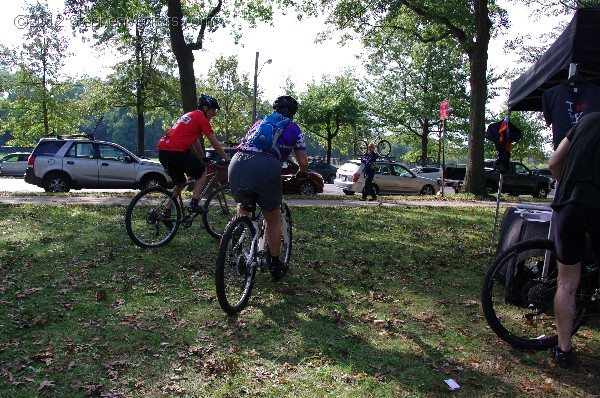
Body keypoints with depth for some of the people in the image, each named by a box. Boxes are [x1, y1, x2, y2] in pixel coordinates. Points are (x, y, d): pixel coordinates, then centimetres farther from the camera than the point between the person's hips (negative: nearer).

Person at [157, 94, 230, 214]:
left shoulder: (189, 115, 26)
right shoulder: (201, 119, -1)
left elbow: (195, 141, 34)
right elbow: (215, 143, 1)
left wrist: (204, 157, 41)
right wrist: (227, 159, 10)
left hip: (162, 151, 9)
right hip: (176, 151, -9)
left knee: (180, 183, 20)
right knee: (202, 172, 8)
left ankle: (166, 212, 19)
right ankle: (193, 204, 2)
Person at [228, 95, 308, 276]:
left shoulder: (259, 122, 32)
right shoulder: (293, 129, 21)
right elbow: (303, 163, 18)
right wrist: (301, 173, 40)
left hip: (237, 162, 4)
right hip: (265, 167, -3)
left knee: (243, 206, 31)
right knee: (273, 221, 16)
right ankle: (275, 264, 27)